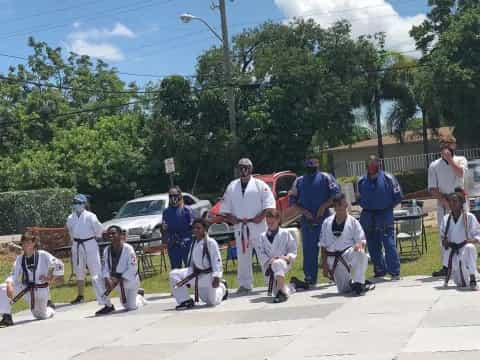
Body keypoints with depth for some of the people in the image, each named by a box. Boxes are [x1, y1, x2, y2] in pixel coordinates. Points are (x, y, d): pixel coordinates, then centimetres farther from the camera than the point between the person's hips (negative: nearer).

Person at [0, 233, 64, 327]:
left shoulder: (43, 255, -11)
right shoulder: (20, 259, 1)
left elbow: (58, 265, -10)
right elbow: (14, 276, -2)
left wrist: (51, 279, -11)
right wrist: (9, 284, -22)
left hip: (41, 290, -3)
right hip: (25, 288, 3)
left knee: (41, 316, 6)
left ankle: (49, 310, 43)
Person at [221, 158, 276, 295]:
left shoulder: (260, 185, 1)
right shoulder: (232, 187, 12)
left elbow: (269, 204, -6)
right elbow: (225, 208, 12)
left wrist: (261, 216, -16)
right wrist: (231, 218, -4)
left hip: (258, 226, -3)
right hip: (240, 227, 3)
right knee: (242, 257, 6)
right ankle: (244, 285, 13)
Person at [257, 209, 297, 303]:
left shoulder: (285, 233, 9)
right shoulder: (263, 236, 14)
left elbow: (293, 250, 7)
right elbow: (261, 253, 4)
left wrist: (288, 257, -14)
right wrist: (269, 260, -14)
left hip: (283, 262, -3)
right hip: (268, 265, 3)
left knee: (278, 264, -42)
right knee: (275, 291, -7)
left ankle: (281, 292, -43)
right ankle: (287, 290, 29)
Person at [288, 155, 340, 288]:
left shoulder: (326, 178, 5)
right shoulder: (299, 181, 14)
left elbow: (335, 194, -3)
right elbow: (292, 201, 11)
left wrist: (324, 206, -12)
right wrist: (304, 211, -3)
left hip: (324, 217, -3)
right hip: (307, 220, 3)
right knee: (309, 250, 3)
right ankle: (310, 278, 7)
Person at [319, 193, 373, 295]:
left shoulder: (353, 222, -2)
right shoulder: (327, 223, 4)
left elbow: (362, 241, -3)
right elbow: (323, 246, 8)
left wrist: (360, 244, -28)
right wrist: (324, 265, 4)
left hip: (348, 254, -2)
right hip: (333, 259, 2)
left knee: (360, 253, -37)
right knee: (343, 289, 0)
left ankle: (358, 283, -26)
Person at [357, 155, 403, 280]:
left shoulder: (387, 178, -5)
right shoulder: (362, 181, 8)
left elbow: (398, 196, 1)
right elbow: (360, 199, 21)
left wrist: (389, 207, 1)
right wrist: (366, 207, 9)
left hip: (384, 214, -5)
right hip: (368, 216, 5)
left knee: (389, 243, -11)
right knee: (373, 246, 9)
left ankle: (394, 272, -6)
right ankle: (379, 270, 23)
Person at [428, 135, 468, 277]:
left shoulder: (460, 160, 4)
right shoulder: (434, 166, 5)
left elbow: (460, 173, -18)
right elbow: (432, 189, 0)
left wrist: (449, 158, -14)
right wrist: (445, 201, -11)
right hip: (443, 202, 1)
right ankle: (446, 266, 4)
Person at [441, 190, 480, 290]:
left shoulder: (469, 217, -6)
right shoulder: (446, 219, 4)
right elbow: (442, 235, 14)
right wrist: (444, 241, -8)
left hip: (465, 249, -3)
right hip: (452, 251, 3)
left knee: (469, 248, -42)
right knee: (461, 284, 1)